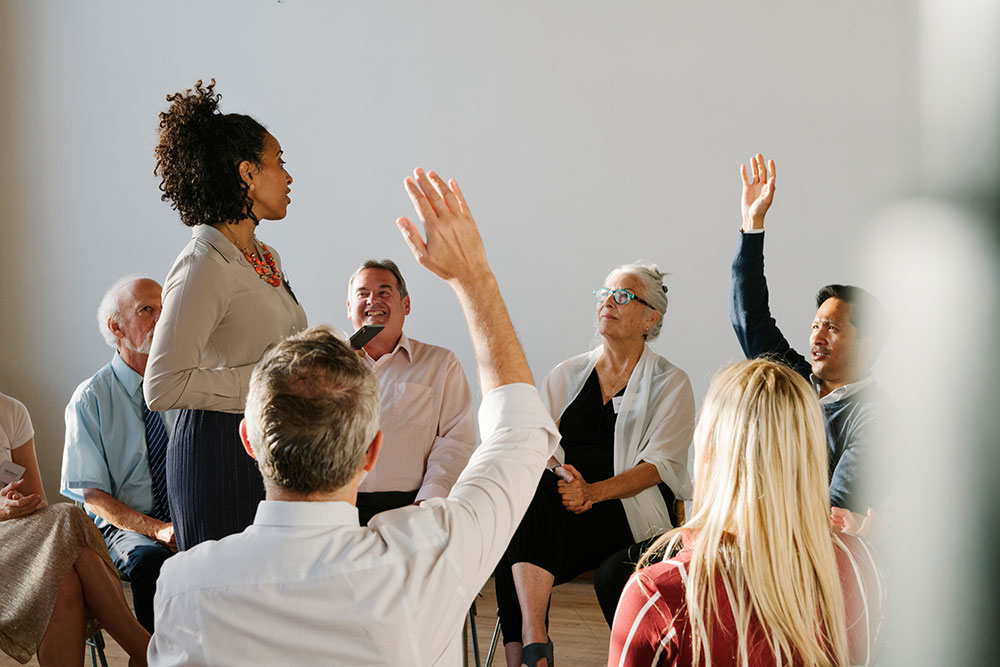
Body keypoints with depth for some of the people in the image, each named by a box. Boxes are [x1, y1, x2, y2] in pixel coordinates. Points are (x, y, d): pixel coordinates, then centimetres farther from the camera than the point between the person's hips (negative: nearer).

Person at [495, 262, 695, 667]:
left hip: (631, 510, -4)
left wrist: (594, 491, -19)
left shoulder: (670, 383, 8)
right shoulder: (566, 374, 20)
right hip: (559, 503, 4)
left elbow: (660, 463, -4)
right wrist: (561, 477, -14)